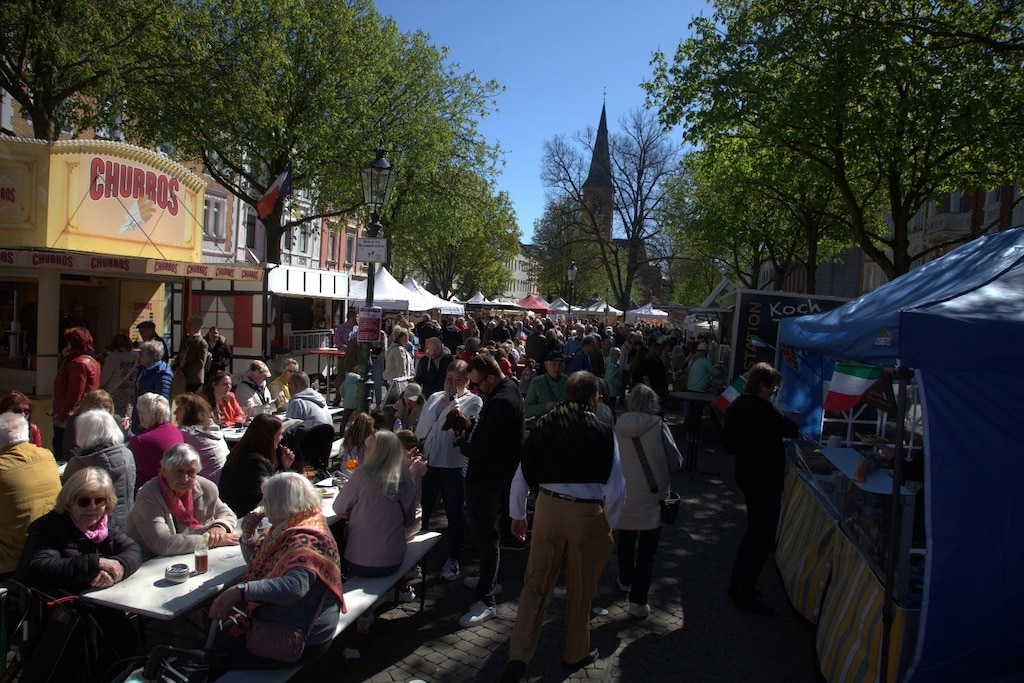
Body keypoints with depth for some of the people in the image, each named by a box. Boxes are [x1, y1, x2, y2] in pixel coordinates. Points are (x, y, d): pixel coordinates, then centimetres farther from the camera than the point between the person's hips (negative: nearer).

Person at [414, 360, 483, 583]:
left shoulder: (473, 402, -4)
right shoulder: (434, 398, 11)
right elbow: (420, 429, 14)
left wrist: (454, 399, -15)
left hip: (453, 466, -4)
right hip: (428, 464, 4)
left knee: (454, 514, 10)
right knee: (420, 512, 9)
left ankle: (452, 559, 28)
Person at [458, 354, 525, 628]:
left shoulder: (501, 402, -27)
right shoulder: (507, 390, 6)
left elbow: (483, 449, -27)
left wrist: (461, 443, -10)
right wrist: (468, 427, -2)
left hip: (488, 479, -11)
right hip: (492, 475, 11)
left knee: (485, 534, -2)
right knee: (481, 529, 24)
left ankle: (485, 600, 8)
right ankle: (487, 578, 41)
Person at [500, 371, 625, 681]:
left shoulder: (543, 426, -7)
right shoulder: (602, 433, -15)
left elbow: (522, 475, -1)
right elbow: (615, 489, -13)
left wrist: (518, 515, 13)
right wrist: (609, 525, 4)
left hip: (548, 509, 2)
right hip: (588, 516, -2)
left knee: (536, 584, 16)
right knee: (580, 589, 18)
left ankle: (518, 656, 14)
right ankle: (576, 653, 38)